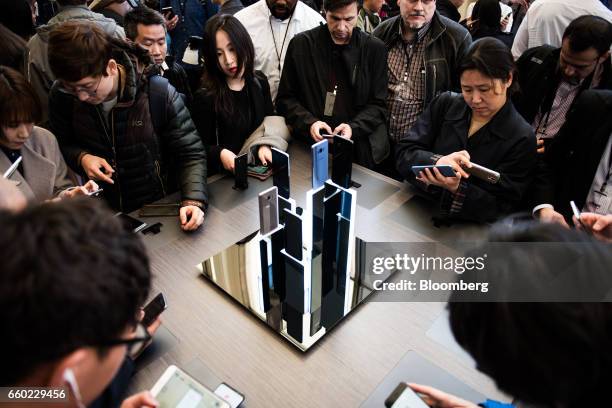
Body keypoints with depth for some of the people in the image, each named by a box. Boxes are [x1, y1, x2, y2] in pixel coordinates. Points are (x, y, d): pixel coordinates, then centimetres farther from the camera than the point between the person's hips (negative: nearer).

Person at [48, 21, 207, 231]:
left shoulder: (160, 93, -18)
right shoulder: (62, 95, -8)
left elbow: (191, 153, -13)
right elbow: (62, 146, 11)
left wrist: (194, 201, -28)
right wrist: (81, 158, -12)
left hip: (159, 210, -1)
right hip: (99, 214, 1)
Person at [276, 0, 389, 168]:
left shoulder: (375, 49, 5)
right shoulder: (300, 44, 5)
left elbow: (378, 104, 5)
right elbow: (285, 99, 7)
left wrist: (353, 128, -14)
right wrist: (309, 123, -11)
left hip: (359, 148, 0)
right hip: (309, 145, 0)